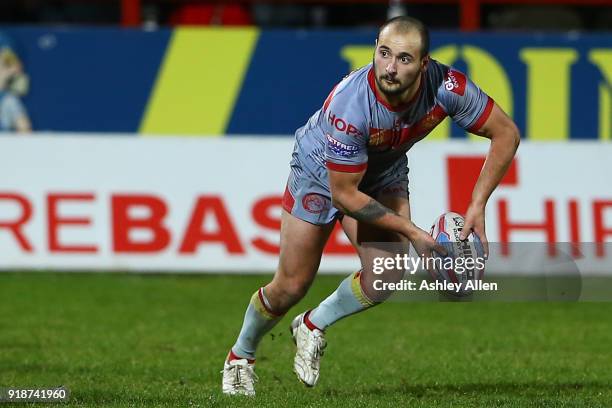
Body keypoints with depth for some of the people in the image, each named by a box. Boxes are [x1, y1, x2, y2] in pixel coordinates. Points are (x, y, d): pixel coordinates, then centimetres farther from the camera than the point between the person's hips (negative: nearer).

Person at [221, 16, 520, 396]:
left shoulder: (447, 86, -32)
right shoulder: (349, 105, -41)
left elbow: (506, 133, -17)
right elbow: (344, 195, -31)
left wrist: (477, 205, -24)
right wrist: (412, 231, -28)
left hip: (385, 173, 4)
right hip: (321, 173, -4)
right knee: (291, 287, 2)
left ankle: (313, 326, 13)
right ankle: (241, 356, 32)